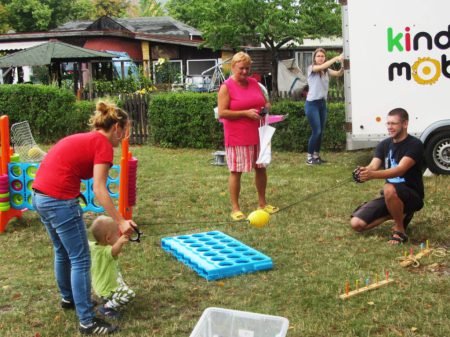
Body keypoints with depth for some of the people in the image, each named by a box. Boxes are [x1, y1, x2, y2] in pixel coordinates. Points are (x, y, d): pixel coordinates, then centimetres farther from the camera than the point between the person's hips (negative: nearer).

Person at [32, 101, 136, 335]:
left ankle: (68, 298, 46)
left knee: (62, 251, 27)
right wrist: (120, 221, -17)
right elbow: (99, 189, -15)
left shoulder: (83, 139, 19)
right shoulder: (103, 144, -7)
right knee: (81, 260, 0)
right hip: (59, 200, -9)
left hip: (39, 196, 9)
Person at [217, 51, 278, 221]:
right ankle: (235, 208, 6)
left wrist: (266, 107, -3)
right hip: (237, 137, -6)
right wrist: (246, 113, -20)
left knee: (261, 167, 11)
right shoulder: (226, 87, -8)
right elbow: (222, 113, -15)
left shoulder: (254, 83, 10)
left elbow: (265, 102, 22)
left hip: (257, 135, 6)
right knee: (236, 171, -1)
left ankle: (262, 203, 26)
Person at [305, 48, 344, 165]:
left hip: (323, 103, 6)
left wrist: (343, 65, -22)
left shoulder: (326, 71, 11)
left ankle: (316, 156, 19)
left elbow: (338, 73, -4)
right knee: (316, 131, -9)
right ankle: (309, 157, 0)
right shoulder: (311, 68, -6)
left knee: (321, 132, 9)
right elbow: (322, 66, -25)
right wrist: (336, 58, -29)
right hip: (312, 104, -6)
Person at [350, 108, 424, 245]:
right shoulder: (384, 145, 3)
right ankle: (400, 214, 12)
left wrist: (373, 175, -47)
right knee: (356, 224, -6)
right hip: (390, 197, 7)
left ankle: (400, 230, -16)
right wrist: (364, 171, -38)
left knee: (389, 189, -41)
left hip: (412, 196, -6)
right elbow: (373, 166, -12)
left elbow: (400, 169, -31)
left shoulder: (415, 145, -16)